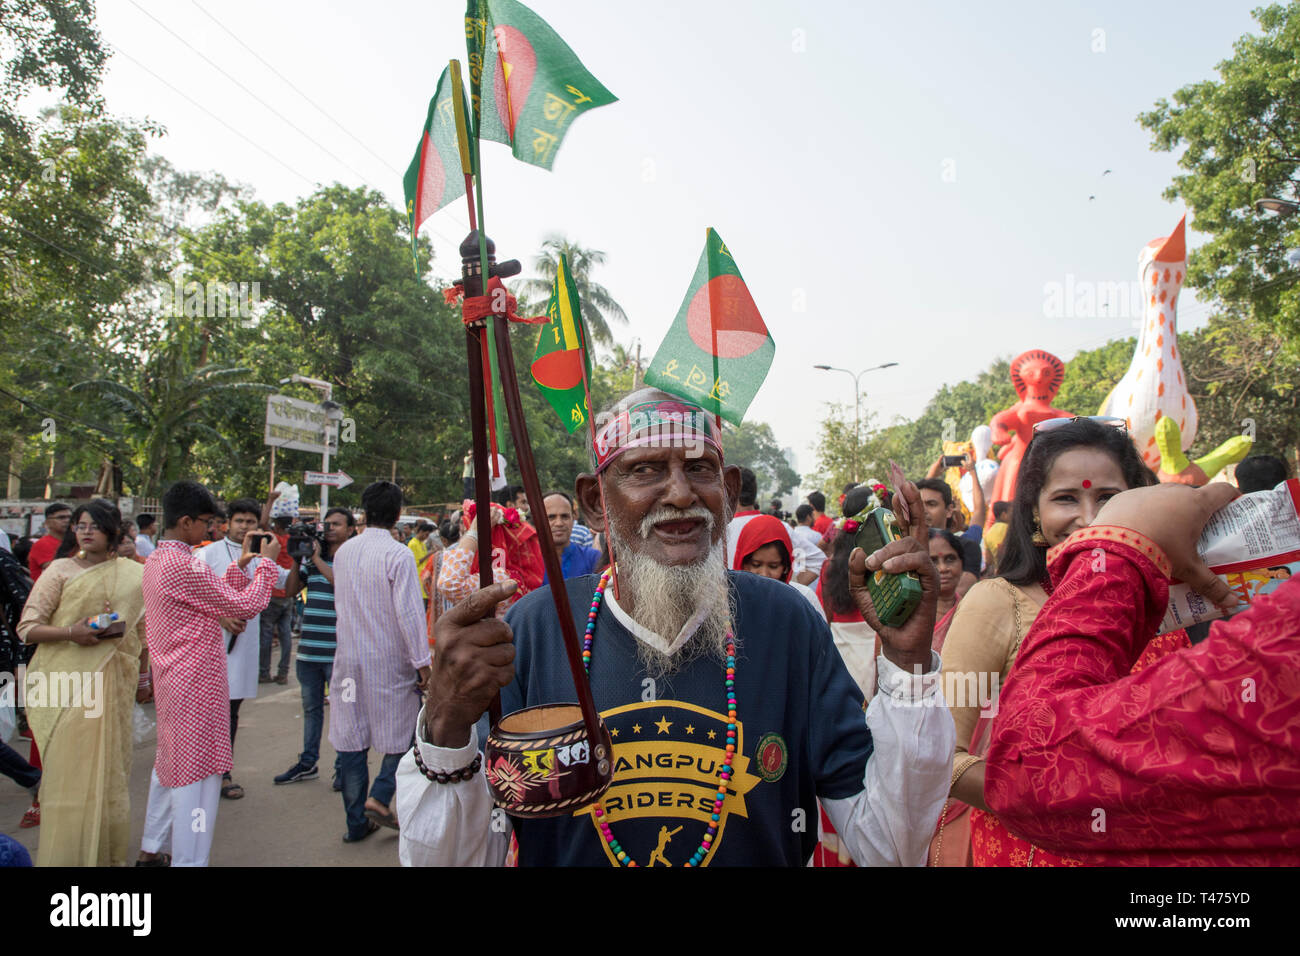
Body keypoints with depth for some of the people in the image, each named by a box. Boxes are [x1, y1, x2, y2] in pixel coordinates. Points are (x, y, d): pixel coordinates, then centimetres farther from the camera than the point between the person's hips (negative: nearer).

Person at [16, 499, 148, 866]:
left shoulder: (133, 574, 7)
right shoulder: (60, 570, 0)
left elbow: (143, 629, 16)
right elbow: (27, 628, -4)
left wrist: (145, 675, 12)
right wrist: (71, 632, -20)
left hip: (111, 684, 2)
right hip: (68, 681, -2)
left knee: (108, 768, 7)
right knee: (67, 770, -2)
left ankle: (107, 853, 19)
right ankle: (64, 853, 11)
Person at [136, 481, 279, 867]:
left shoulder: (156, 560, 10)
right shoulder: (184, 565, -22)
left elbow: (213, 596, 16)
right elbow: (244, 606, -17)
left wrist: (239, 565, 13)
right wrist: (267, 563, -6)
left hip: (170, 680, 10)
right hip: (196, 683, -10)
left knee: (169, 763, 21)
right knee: (196, 773, -2)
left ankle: (151, 850, 34)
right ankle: (188, 860, 5)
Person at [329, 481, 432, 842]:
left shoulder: (343, 551, 4)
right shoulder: (397, 554, -15)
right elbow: (409, 612, -18)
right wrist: (422, 661, -13)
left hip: (349, 658, 5)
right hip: (390, 661, -5)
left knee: (351, 735, 9)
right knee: (402, 729, 11)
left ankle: (356, 822, 16)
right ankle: (380, 796, -2)